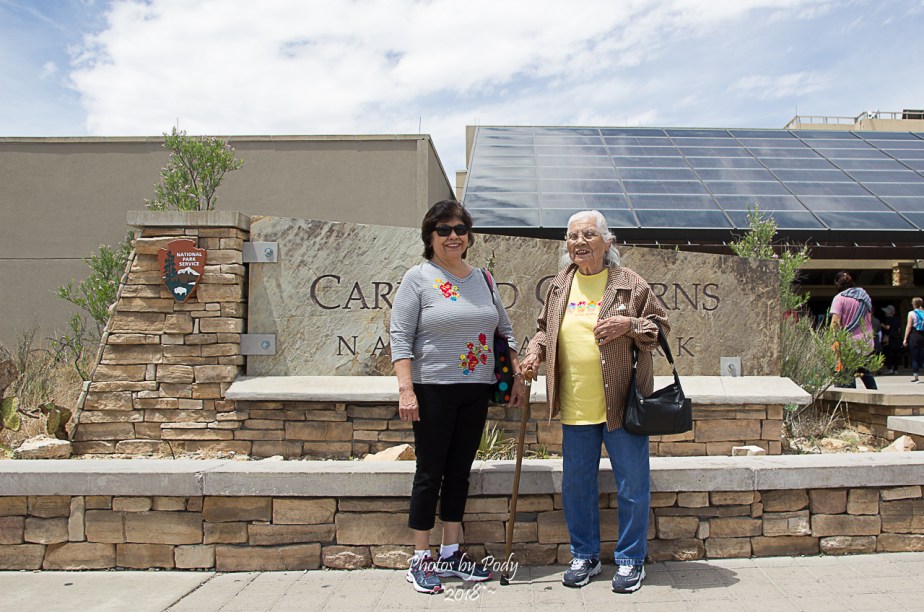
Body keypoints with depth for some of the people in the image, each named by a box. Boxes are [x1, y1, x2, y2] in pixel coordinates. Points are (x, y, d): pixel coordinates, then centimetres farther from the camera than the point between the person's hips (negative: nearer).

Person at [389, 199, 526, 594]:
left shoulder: (483, 279, 11)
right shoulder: (418, 278, -4)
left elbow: (505, 331, 17)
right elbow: (400, 336, -10)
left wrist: (517, 377, 10)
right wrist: (405, 389, -18)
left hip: (476, 391, 5)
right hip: (433, 391, -5)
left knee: (460, 471, 12)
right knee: (430, 473, 1)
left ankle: (450, 554, 25)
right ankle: (419, 560, 14)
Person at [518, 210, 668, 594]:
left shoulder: (630, 283, -3)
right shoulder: (560, 286, 9)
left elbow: (660, 326, 2)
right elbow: (545, 329, 20)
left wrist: (629, 325, -17)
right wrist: (535, 353, 1)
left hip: (623, 404, -4)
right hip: (576, 408, 4)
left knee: (632, 486, 5)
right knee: (576, 485, 13)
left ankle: (631, 560, 23)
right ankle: (584, 556, 30)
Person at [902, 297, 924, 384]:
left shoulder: (911, 314, -4)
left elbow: (909, 327, -7)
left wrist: (905, 339, -4)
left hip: (914, 335, -3)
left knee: (914, 357, 2)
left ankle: (915, 376, 2)